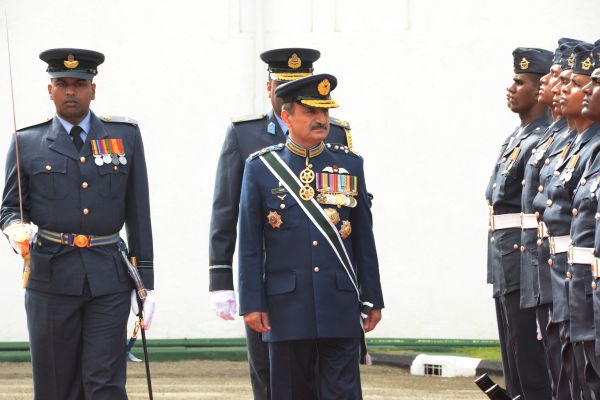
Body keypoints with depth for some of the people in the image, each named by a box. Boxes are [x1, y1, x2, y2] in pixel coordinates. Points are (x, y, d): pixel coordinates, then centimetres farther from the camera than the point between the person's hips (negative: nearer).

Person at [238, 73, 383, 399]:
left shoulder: (349, 165, 8)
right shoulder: (261, 167, 3)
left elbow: (364, 239, 11)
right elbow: (250, 244, 2)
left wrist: (372, 299, 9)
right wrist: (252, 303, -3)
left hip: (340, 308, 1)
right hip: (287, 308, -1)